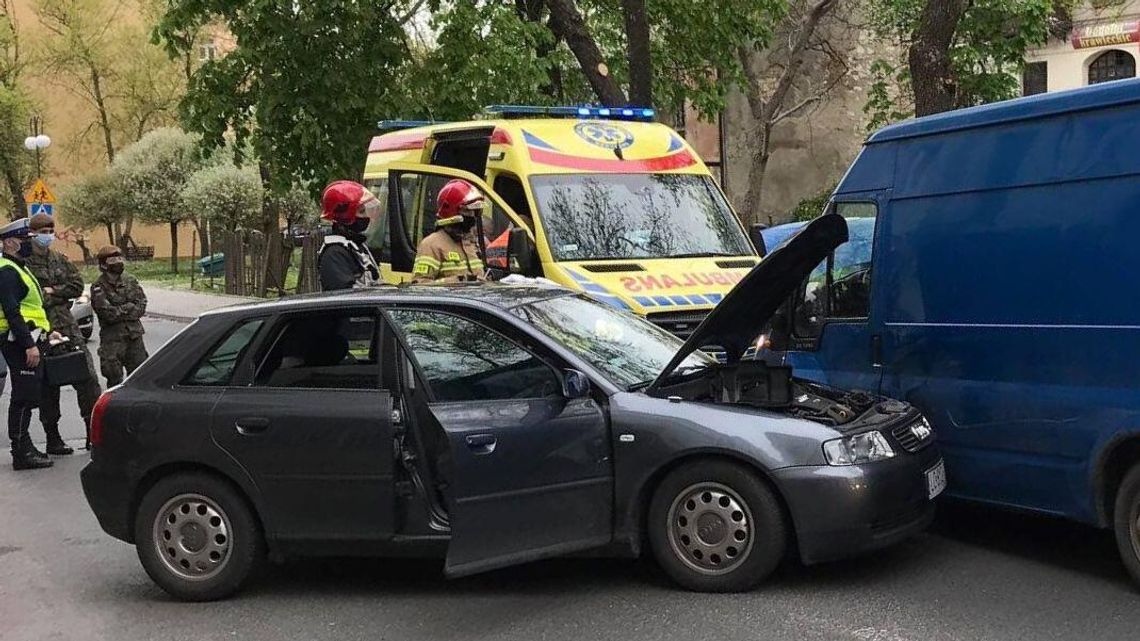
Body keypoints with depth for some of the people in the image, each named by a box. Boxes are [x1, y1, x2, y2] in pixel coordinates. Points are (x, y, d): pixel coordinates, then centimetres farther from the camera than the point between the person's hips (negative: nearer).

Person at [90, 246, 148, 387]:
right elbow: (106, 313, -17)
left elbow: (141, 304, 2)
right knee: (114, 376, -3)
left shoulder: (129, 280, 7)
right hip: (112, 337, -5)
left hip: (134, 334, 5)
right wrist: (129, 308, -7)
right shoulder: (99, 287, -8)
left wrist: (119, 311, -10)